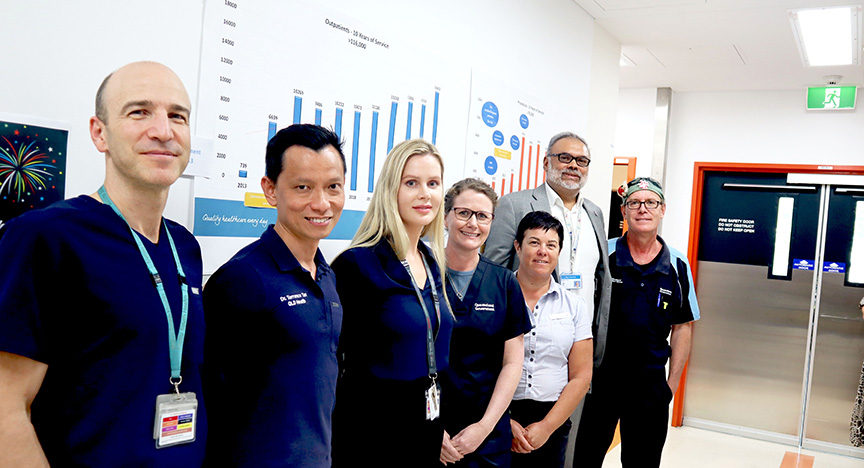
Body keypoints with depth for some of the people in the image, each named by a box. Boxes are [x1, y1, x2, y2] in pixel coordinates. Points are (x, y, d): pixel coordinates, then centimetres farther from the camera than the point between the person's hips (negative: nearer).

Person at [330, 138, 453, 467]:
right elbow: (344, 361, -16)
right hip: (374, 429, -7)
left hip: (430, 426, 7)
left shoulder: (432, 262, 5)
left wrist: (442, 428, 15)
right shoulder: (357, 264, -17)